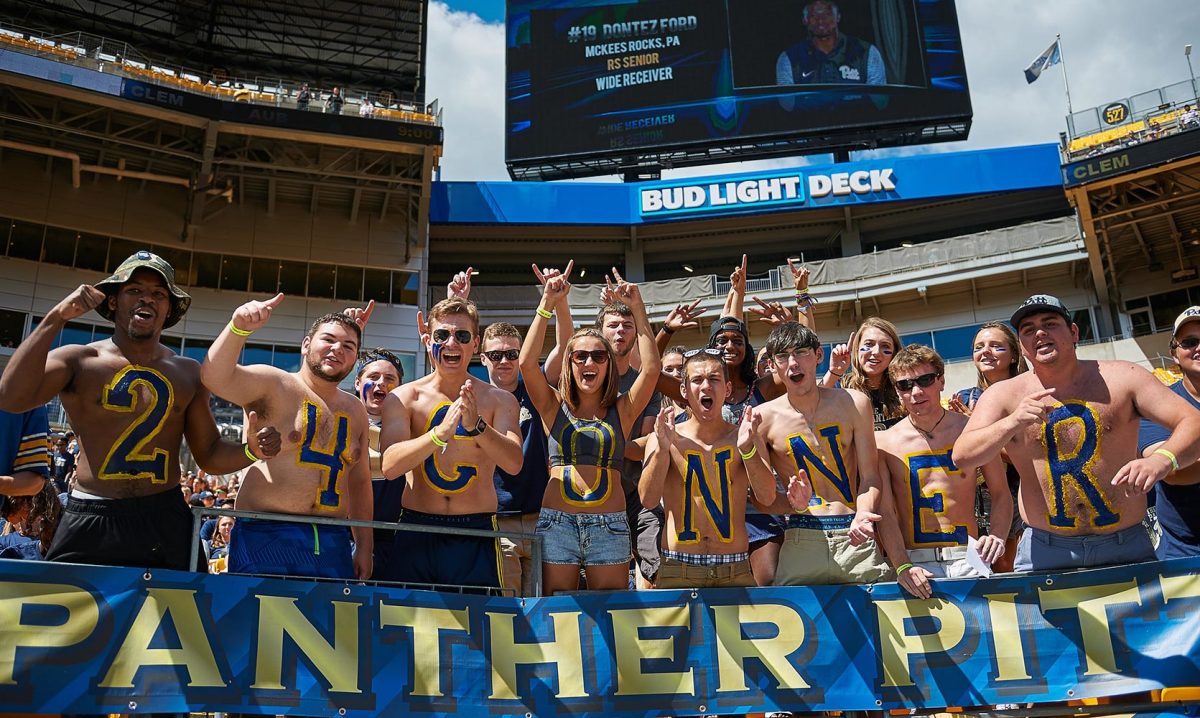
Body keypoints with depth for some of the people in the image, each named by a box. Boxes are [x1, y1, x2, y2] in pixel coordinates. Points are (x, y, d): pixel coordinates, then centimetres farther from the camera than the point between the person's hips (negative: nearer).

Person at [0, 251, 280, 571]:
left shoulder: (188, 373, 10)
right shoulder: (79, 360, 2)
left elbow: (209, 454, 14)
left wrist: (250, 451, -8)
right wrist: (56, 318, -16)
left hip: (165, 522, 2)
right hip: (90, 523, -2)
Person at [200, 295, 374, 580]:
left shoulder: (356, 411, 14)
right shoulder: (272, 384, -1)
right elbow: (214, 377, -19)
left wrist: (364, 546, 14)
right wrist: (239, 327, -33)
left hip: (332, 544, 5)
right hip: (264, 537, -5)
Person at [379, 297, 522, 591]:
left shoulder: (499, 400, 2)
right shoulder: (403, 398, 0)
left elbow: (514, 464, -12)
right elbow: (389, 466, -14)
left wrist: (476, 426, -29)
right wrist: (441, 432, -30)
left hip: (477, 534, 0)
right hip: (416, 531, 0)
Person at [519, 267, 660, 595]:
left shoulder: (622, 410, 8)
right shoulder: (554, 406, 7)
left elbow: (651, 368, -6)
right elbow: (526, 362, -7)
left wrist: (637, 309, -6)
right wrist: (547, 305, -9)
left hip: (610, 525, 1)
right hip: (557, 521, 0)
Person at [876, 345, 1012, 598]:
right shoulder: (884, 442, 2)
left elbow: (1001, 494, 12)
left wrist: (997, 536, -7)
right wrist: (901, 565, -14)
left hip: (968, 559, 1)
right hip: (914, 562, -1)